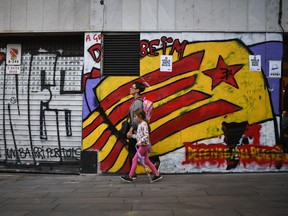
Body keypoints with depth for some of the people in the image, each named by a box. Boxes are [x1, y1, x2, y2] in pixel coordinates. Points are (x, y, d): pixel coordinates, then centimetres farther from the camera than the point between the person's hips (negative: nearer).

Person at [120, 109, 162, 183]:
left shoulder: (144, 124, -17)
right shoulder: (140, 124, 12)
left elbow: (146, 135, -25)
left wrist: (140, 142, -30)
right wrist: (132, 136, 11)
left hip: (144, 145, -10)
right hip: (143, 145, 10)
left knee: (135, 159, -4)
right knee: (146, 161, 11)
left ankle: (130, 176, 4)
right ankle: (157, 174, 16)